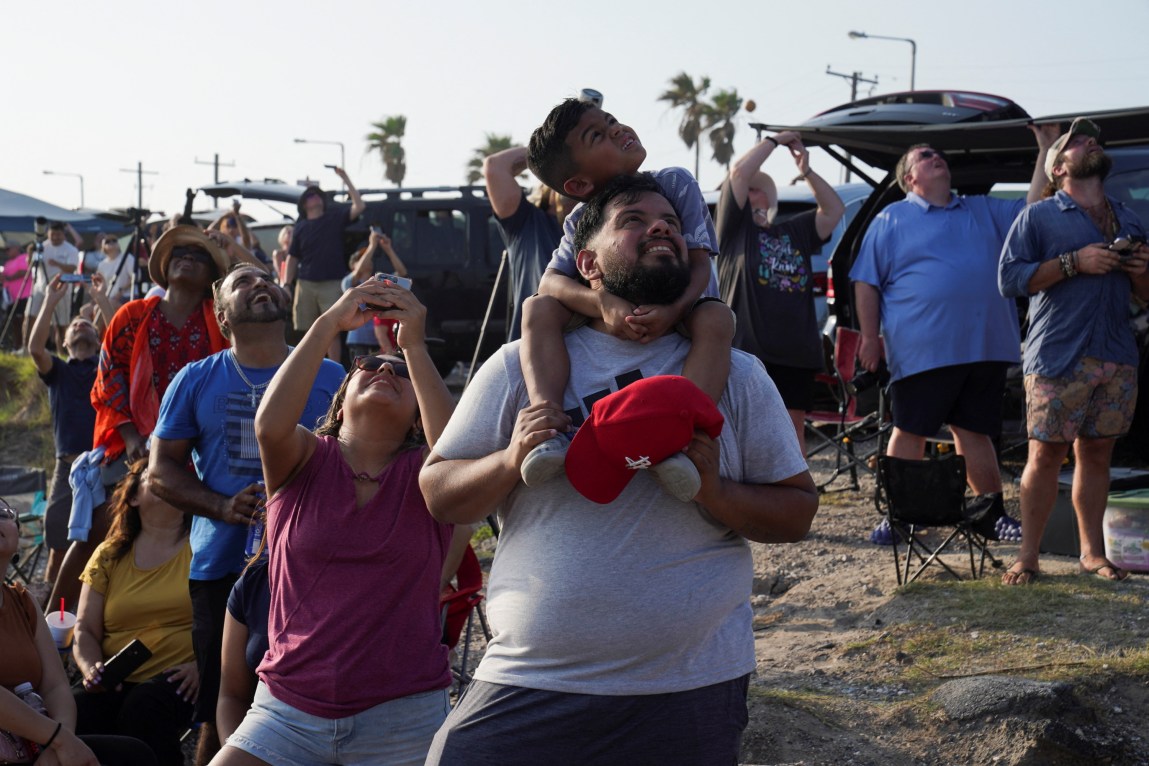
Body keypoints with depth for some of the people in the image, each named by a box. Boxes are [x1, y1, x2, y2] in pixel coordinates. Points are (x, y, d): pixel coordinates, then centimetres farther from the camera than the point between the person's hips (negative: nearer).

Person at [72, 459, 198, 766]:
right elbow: (85, 631, 13)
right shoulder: (109, 556, 16)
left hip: (179, 679, -2)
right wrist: (91, 669, -7)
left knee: (142, 709, -36)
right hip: (118, 681, 3)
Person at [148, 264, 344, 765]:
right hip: (221, 568, 0)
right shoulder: (196, 380, 10)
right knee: (220, 720, 0)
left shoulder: (331, 379, 9)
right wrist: (224, 507, -9)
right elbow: (162, 470, 9)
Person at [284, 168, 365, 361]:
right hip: (306, 285, 2)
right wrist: (287, 284, 3)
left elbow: (359, 207, -8)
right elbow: (292, 258, 11)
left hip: (332, 284, -2)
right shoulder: (301, 227, 10)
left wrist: (346, 180, -10)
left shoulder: (335, 217, 6)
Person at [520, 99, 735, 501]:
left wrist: (672, 310, -38)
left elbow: (700, 264, -15)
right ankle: (550, 430, -43)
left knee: (717, 318, -37)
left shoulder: (676, 184, -8)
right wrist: (603, 303, -40)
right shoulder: (580, 223, -3)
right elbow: (551, 282, -18)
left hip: (680, 322, -2)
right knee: (538, 308, -23)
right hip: (611, 330, 2)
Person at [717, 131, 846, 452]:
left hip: (797, 353, 5)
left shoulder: (795, 232, 22)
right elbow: (739, 172, -4)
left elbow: (834, 209, 19)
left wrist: (807, 172, 12)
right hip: (749, 350, -5)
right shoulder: (735, 227, 5)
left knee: (793, 427, 7)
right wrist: (776, 140, 5)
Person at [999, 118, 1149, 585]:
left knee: (1097, 454, 6)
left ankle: (1093, 552, 14)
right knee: (1046, 455, -6)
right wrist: (1074, 263, -13)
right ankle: (1027, 556, 1)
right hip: (1057, 358, -4)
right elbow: (1010, 279, -6)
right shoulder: (1039, 216, 5)